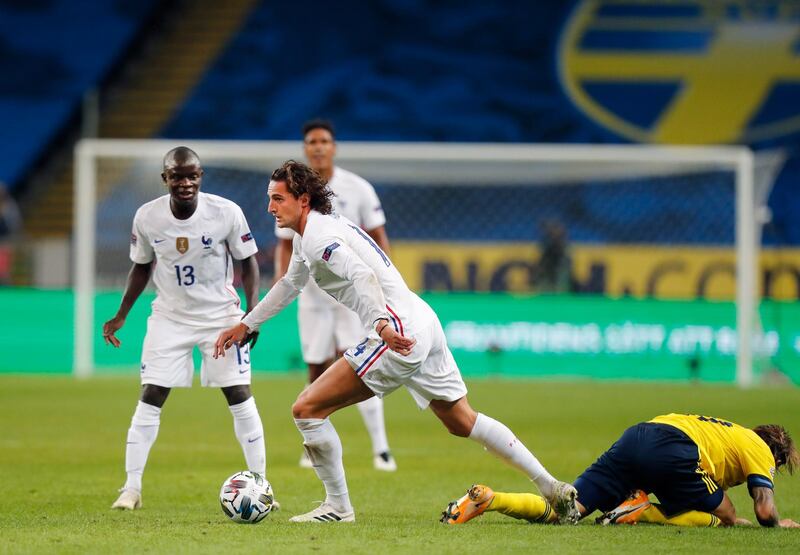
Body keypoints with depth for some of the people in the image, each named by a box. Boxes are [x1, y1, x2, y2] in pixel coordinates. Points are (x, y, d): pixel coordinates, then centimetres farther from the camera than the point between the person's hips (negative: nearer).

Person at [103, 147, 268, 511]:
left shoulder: (226, 213, -17)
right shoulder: (147, 217, -12)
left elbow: (247, 262, -5)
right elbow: (142, 266, 5)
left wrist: (253, 311, -15)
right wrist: (121, 315, 3)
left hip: (221, 315, -1)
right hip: (169, 317, 1)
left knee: (239, 395, -5)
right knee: (150, 397, -5)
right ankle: (131, 488, 0)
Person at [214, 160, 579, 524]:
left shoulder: (318, 236, -12)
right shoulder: (305, 236, 20)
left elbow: (361, 275, -30)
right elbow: (290, 283, 37)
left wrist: (381, 324, -45)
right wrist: (246, 325, 39)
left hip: (399, 333, -11)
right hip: (424, 326, 11)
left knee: (307, 408, -8)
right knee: (462, 422, 20)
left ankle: (337, 507, 1)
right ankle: (552, 489, 21)